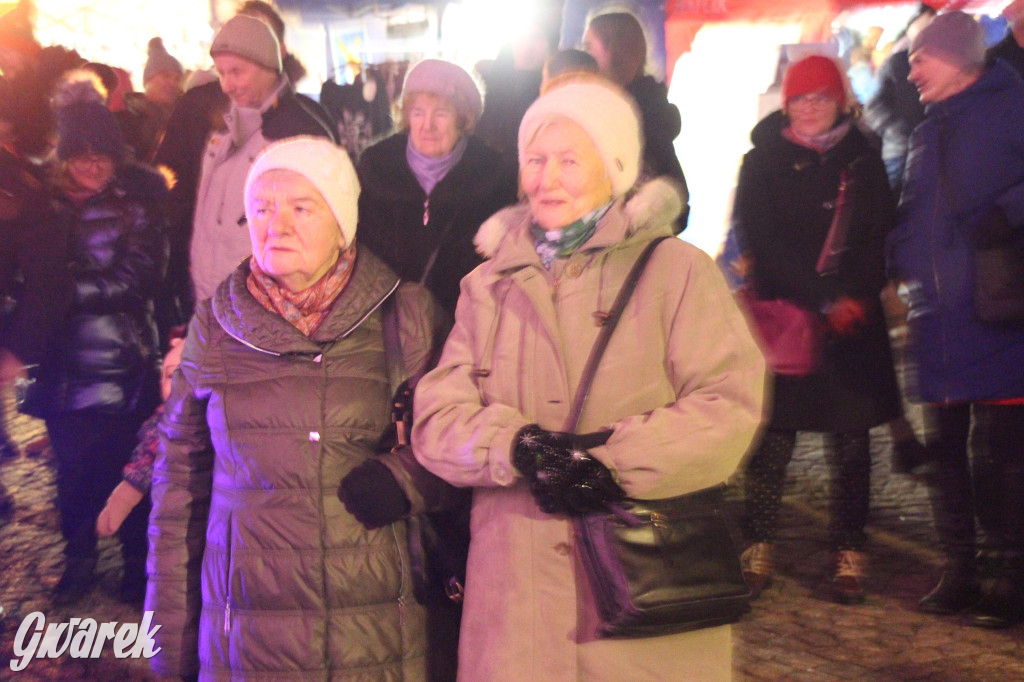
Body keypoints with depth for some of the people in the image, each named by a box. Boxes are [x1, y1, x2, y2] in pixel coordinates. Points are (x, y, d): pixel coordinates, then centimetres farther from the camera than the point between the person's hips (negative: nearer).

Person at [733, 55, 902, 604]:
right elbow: (760, 241, -4)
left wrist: (854, 299, -11)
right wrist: (823, 301, -12)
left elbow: (880, 237, 6)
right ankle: (758, 553, 6)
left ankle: (848, 559, 8)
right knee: (772, 436, -3)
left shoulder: (862, 160, 11)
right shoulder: (763, 161, 5)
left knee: (850, 440, 1)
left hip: (854, 321, 2)